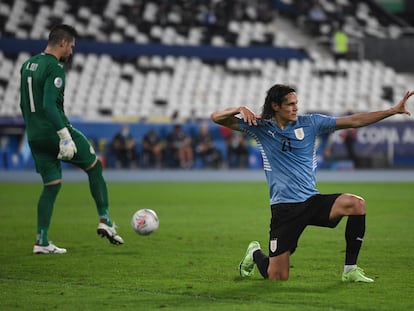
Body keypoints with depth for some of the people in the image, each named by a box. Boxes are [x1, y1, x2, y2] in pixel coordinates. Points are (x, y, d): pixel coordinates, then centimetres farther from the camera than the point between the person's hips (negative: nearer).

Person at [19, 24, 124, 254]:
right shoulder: (55, 68, -14)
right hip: (55, 132, -8)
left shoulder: (27, 65, 13)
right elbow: (49, 105, -24)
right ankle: (105, 221, 8)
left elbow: (24, 104, 20)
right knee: (95, 167, 10)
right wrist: (65, 136, -25)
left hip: (35, 137, 8)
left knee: (51, 186, 12)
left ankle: (41, 241, 7)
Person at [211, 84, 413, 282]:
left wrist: (393, 110, -4)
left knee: (356, 204, -26)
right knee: (277, 278, -4)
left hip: (312, 201, 2)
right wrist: (240, 110, -19)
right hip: (284, 207, -2)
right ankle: (255, 254, 33)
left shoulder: (309, 123, 4)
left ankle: (350, 270, -15)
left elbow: (354, 121, 2)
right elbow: (216, 117, 2)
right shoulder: (260, 127, 1)